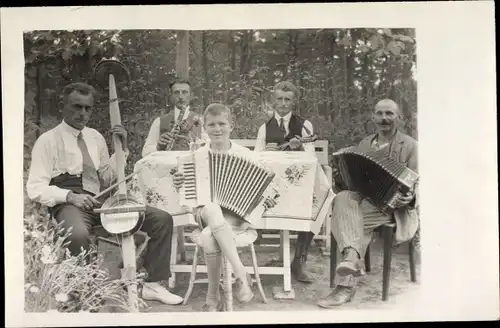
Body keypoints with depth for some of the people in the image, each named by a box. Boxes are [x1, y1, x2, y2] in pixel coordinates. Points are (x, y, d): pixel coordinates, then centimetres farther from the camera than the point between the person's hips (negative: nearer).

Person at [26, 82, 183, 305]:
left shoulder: (96, 137, 17)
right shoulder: (48, 140, 1)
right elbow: (35, 188, -5)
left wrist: (122, 149, 4)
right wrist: (70, 196, -20)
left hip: (102, 201, 6)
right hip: (69, 203, -5)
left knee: (162, 219, -9)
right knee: (78, 234, -42)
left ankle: (152, 285, -3)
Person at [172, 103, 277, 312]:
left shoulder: (244, 154, 5)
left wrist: (265, 200, -13)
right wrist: (180, 184, -7)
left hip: (237, 215, -2)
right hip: (207, 212, 2)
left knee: (209, 237, -35)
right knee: (212, 209, -38)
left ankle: (213, 297, -17)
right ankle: (241, 276, -31)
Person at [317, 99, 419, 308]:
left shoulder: (410, 146, 4)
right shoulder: (365, 144, 19)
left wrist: (410, 198, -24)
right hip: (363, 198, 4)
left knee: (356, 218, -33)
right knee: (342, 199, -31)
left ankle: (346, 283, -32)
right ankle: (351, 257, -49)